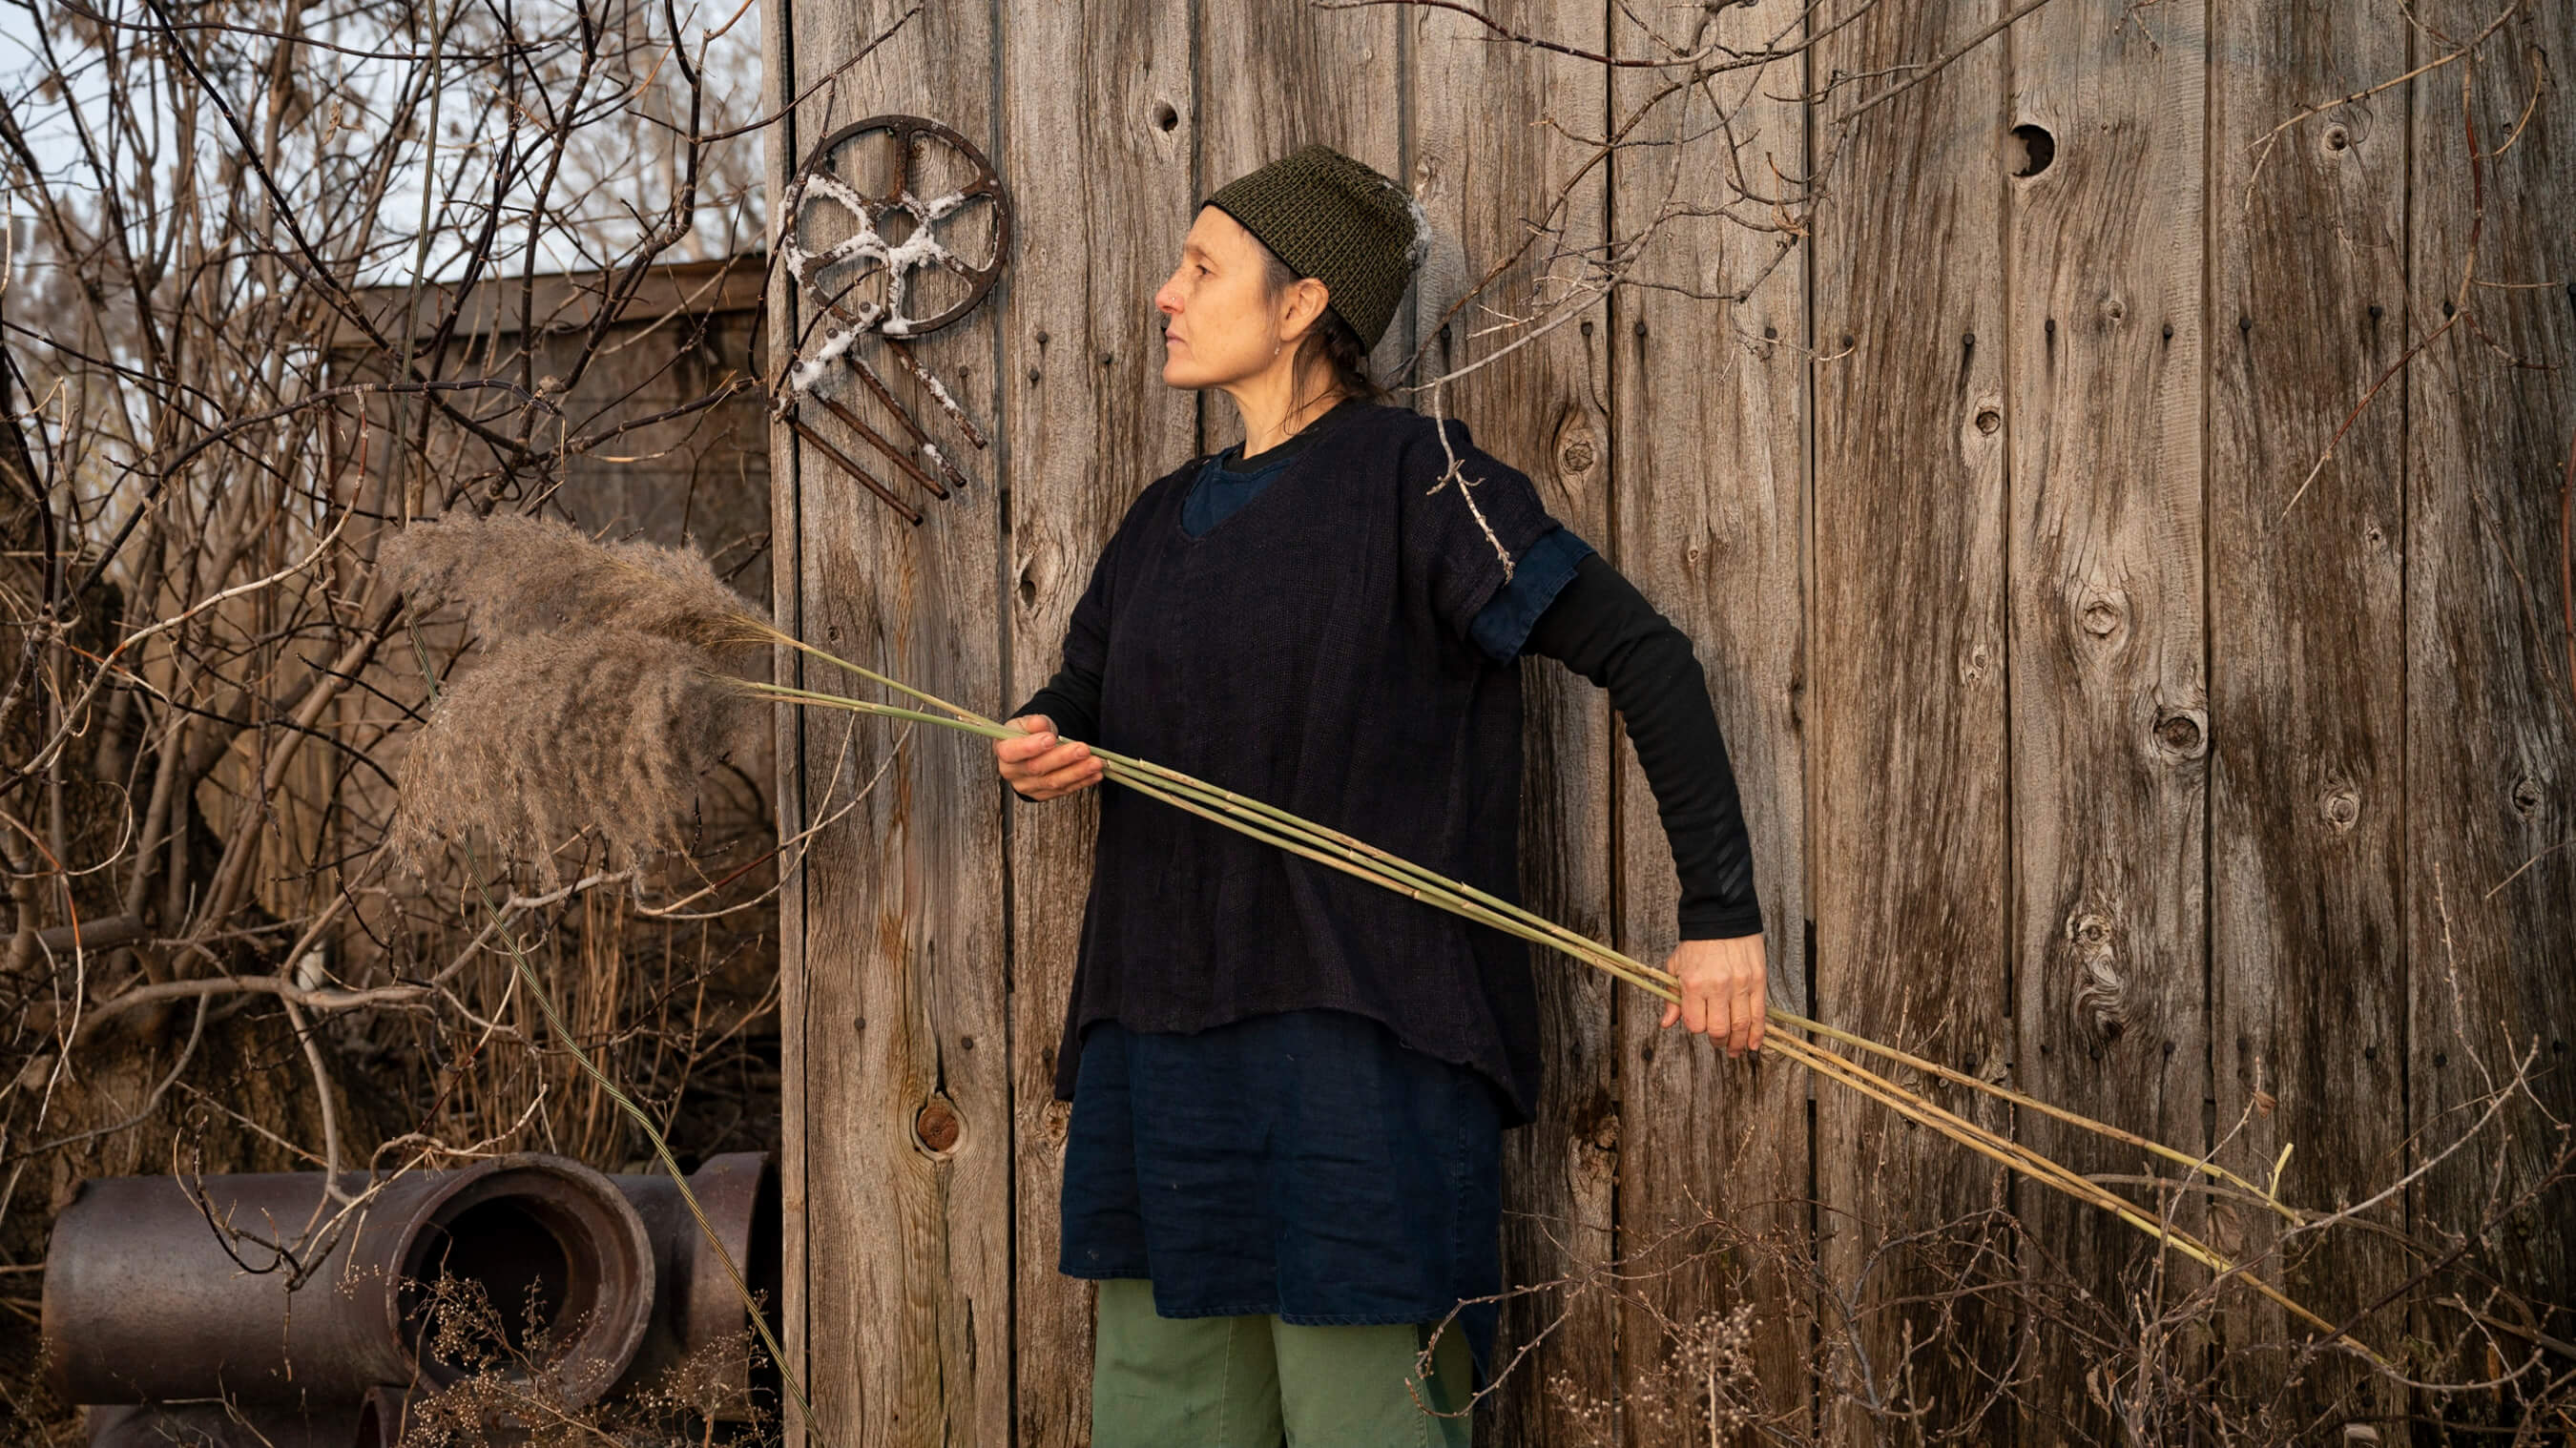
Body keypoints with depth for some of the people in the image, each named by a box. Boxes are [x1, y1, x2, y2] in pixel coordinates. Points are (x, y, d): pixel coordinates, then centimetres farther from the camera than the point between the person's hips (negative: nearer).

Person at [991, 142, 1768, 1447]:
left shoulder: (1414, 478, -6)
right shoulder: (1165, 522, 15)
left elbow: (1641, 654, -9)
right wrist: (1033, 753, -2)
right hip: (1161, 1033, 7)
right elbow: (1078, 704, 24)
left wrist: (1720, 911, -14)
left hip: (1361, 1033, -7)